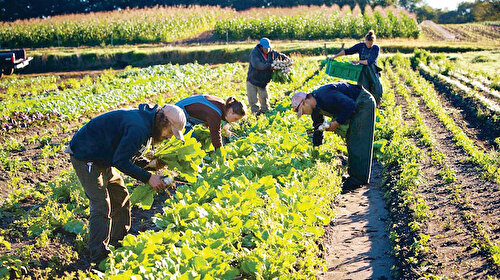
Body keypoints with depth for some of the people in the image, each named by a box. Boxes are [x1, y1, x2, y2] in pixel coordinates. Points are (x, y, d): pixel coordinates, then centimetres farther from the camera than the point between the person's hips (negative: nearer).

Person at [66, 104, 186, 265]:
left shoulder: (146, 123, 3)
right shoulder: (138, 127, -29)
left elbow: (128, 155, 11)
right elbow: (120, 160, -29)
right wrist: (148, 177, -26)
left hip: (102, 159, 11)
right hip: (84, 156, -10)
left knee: (121, 197, 14)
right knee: (101, 205, -14)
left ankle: (120, 244, 28)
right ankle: (99, 260, -7)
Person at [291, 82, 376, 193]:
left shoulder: (325, 95, -29)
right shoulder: (315, 109, 1)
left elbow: (350, 105, -29)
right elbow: (318, 130, 12)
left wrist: (336, 123, -24)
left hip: (364, 103, -10)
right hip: (356, 106, 10)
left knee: (359, 142, -11)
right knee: (351, 141, 11)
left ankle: (359, 178, -9)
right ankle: (352, 174, 17)